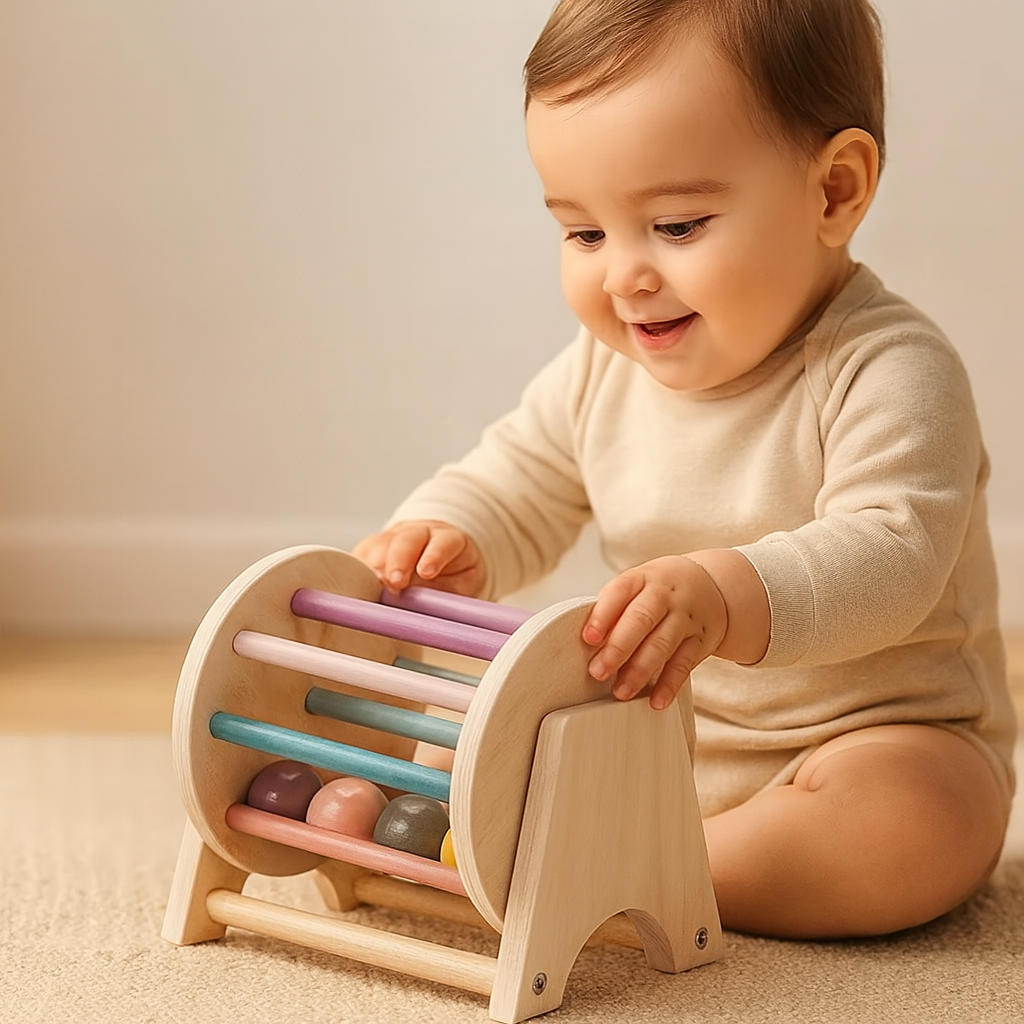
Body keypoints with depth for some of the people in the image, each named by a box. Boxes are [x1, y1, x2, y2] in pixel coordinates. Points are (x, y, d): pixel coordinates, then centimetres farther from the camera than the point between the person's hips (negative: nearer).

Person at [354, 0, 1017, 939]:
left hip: (880, 733, -6)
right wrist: (443, 537, -14)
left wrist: (730, 597, -51)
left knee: (912, 823, -37)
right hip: (655, 740, 6)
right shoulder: (602, 371, 1)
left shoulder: (886, 370, -20)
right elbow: (514, 490, 11)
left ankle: (620, 875, -28)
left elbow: (889, 554, -33)